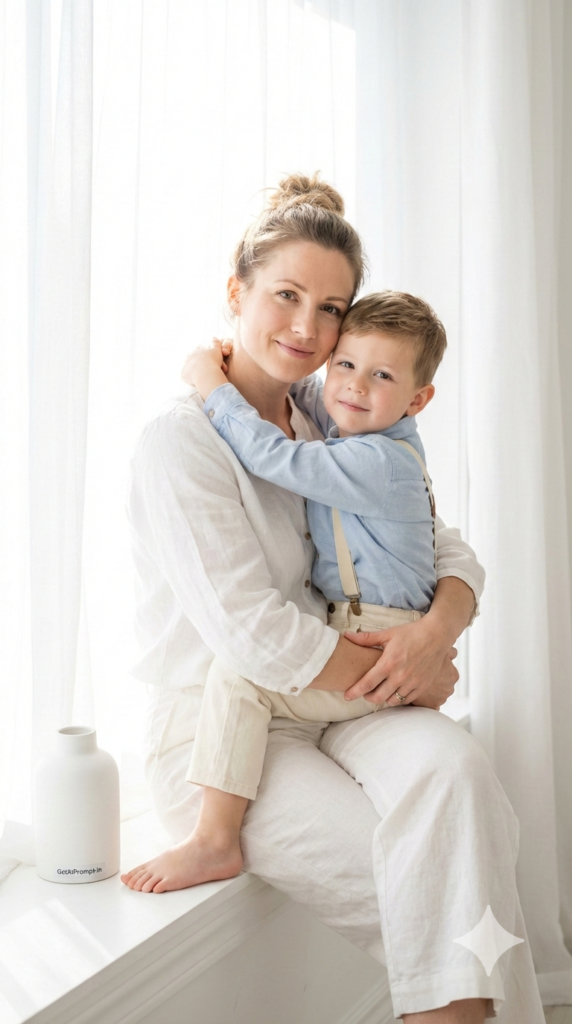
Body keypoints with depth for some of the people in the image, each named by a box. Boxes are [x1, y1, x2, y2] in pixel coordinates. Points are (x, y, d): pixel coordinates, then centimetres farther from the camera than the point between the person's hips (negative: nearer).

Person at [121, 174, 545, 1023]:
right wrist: (412, 674, -12)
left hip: (331, 705, 6)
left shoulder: (335, 435, 10)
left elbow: (451, 553, 7)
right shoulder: (180, 441, -12)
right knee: (430, 879, -20)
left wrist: (437, 630, -16)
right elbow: (253, 635, -20)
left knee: (450, 763, -25)